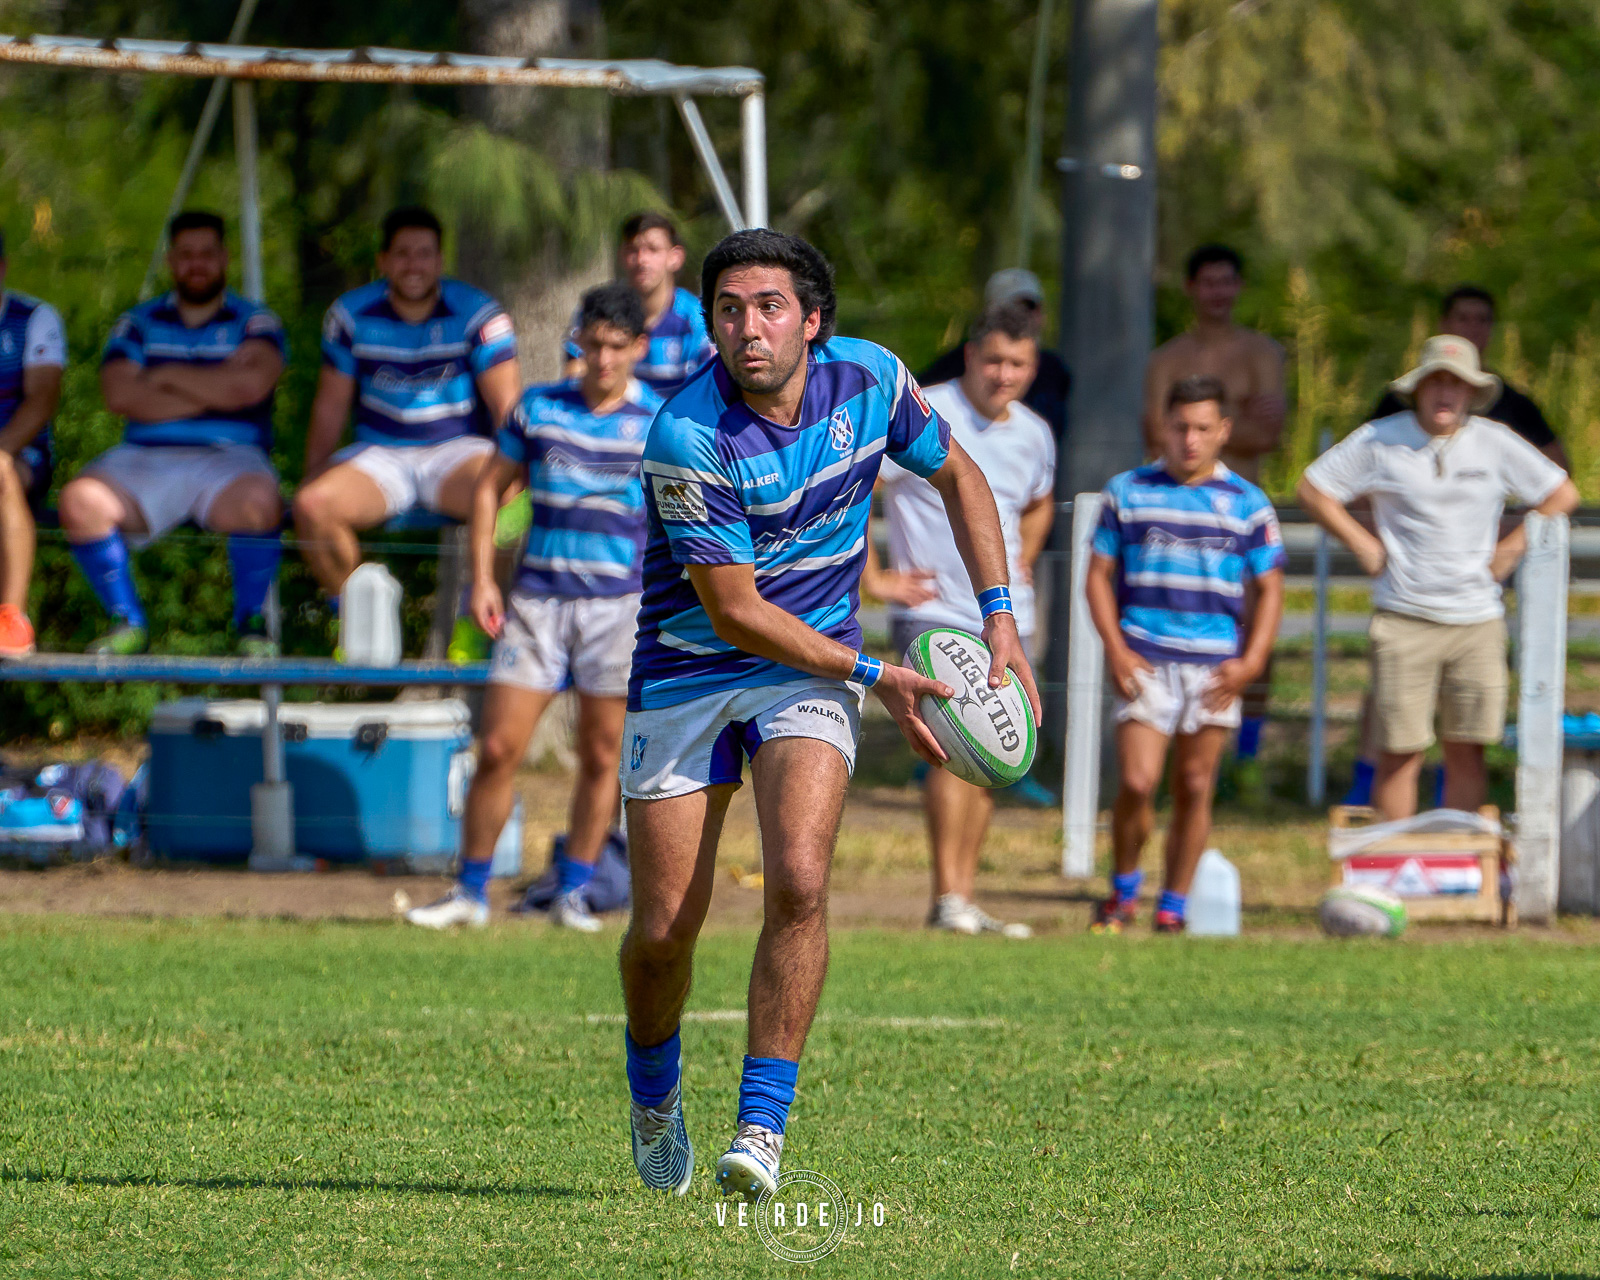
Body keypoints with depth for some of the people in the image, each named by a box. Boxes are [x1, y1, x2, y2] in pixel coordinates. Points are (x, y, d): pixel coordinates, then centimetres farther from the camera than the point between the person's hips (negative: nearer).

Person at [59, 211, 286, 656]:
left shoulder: (254, 323, 10)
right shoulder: (138, 323, 16)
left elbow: (250, 386, -11)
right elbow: (118, 394, -2)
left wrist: (167, 376, -1)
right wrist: (216, 388, -4)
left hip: (228, 458, -2)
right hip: (145, 456, 2)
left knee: (257, 501, -38)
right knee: (80, 500, -28)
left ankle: (252, 623, -15)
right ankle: (128, 624, -11)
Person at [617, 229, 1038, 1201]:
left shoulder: (869, 380, -10)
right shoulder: (687, 437, -24)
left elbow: (957, 473, 10)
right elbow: (734, 611, -19)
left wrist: (999, 618, 2)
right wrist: (876, 675, -15)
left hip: (814, 670, 2)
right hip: (688, 674, -2)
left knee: (798, 883, -22)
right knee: (664, 931, 0)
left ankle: (764, 1122, -15)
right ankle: (655, 1093, 31)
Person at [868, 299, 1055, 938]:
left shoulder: (1034, 435, 10)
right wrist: (873, 577, -11)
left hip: (1006, 621, 7)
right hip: (935, 615, -7)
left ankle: (965, 899, 15)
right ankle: (948, 899, -20)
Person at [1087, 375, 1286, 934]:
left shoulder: (1247, 504, 7)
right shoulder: (1127, 493, 7)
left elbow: (1269, 589, 10)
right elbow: (1099, 575, 9)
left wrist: (1251, 662, -3)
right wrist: (1115, 649, -4)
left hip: (1214, 670, 1)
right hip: (1144, 663, -1)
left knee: (1194, 789, 2)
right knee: (1137, 783, -12)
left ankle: (1173, 909, 12)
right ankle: (1123, 888, 11)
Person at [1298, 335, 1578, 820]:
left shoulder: (1495, 443, 4)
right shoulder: (1381, 440, -1)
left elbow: (1562, 495, 13)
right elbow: (1313, 490, 7)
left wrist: (1512, 548, 5)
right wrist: (1365, 546, 0)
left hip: (1476, 617, 2)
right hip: (1404, 617, -2)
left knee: (1467, 752, 3)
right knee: (1400, 751, -3)